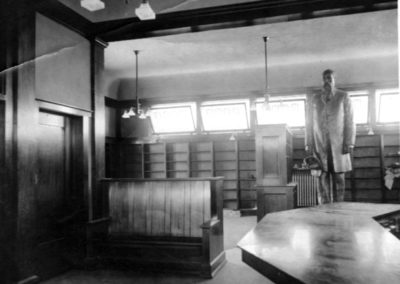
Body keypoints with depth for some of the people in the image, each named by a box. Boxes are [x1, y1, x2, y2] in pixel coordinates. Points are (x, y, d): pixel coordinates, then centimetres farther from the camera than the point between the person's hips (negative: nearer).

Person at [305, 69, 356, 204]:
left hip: (338, 146, 0)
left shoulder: (344, 97, 8)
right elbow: (309, 124, 11)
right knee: (323, 179, -3)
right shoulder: (314, 100, 12)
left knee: (338, 178, 0)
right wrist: (308, 145, 4)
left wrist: (349, 143, -5)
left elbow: (350, 122, 3)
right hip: (320, 145, 1)